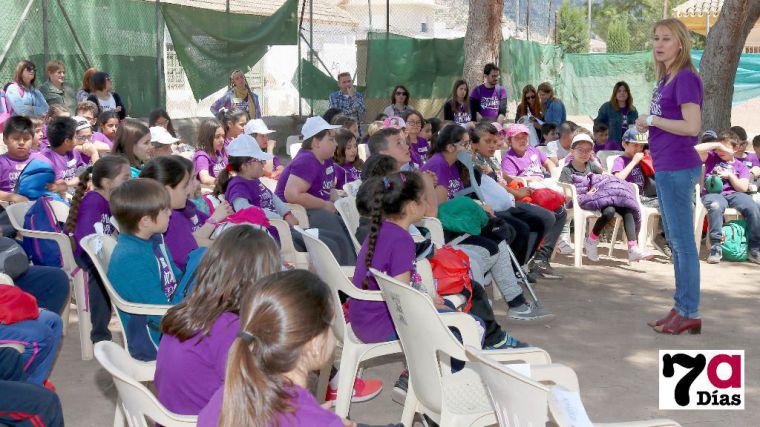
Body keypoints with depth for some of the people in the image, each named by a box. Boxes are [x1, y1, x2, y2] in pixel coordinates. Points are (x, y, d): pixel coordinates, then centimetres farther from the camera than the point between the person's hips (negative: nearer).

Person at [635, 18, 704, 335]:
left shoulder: (686, 78, -13)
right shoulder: (665, 78, 13)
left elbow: (692, 126, -21)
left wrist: (651, 120, -13)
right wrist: (646, 124, 2)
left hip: (677, 169, -10)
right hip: (665, 168, 10)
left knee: (683, 242, -3)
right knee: (674, 241, 15)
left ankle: (690, 314, 5)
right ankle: (681, 308, 24)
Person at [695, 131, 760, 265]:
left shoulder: (740, 166, 19)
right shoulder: (712, 157, 16)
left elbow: (743, 188, 7)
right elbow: (696, 149, -4)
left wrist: (730, 175, -2)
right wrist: (717, 144, 0)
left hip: (733, 194, 2)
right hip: (712, 193, -2)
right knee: (716, 206, -41)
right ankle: (716, 247, -33)